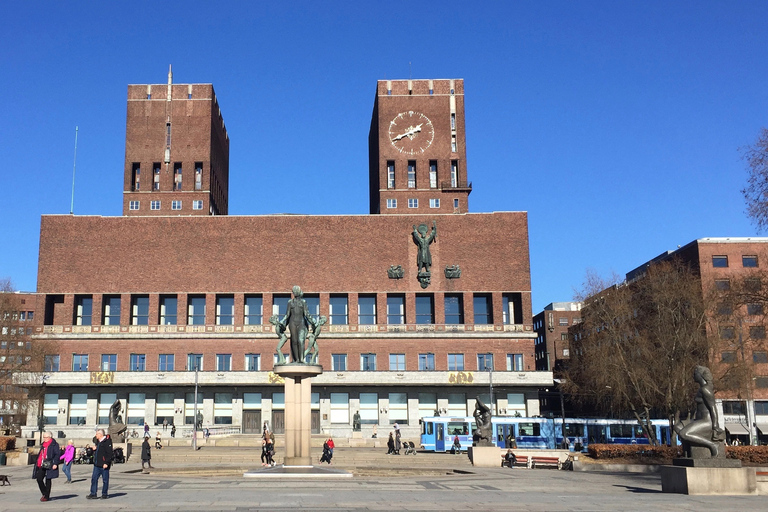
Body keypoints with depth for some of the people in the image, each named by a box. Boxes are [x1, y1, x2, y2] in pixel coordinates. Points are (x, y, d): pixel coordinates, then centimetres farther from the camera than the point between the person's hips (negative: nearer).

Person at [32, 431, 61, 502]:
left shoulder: (54, 445, -6)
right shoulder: (43, 444, 17)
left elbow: (57, 454, -11)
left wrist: (55, 464, -20)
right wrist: (38, 464, 20)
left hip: (49, 466, -7)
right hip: (42, 466, 7)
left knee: (48, 480, -1)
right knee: (39, 479, -2)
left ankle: (47, 497, 7)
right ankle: (44, 494, 13)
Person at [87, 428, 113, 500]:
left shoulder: (107, 441, -12)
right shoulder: (98, 441, 16)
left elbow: (109, 453, -18)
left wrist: (106, 463, -23)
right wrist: (94, 449, 7)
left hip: (104, 465, -9)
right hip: (97, 464, 9)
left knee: (105, 480, 1)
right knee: (94, 478, 6)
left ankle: (104, 494, 10)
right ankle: (93, 494, 11)